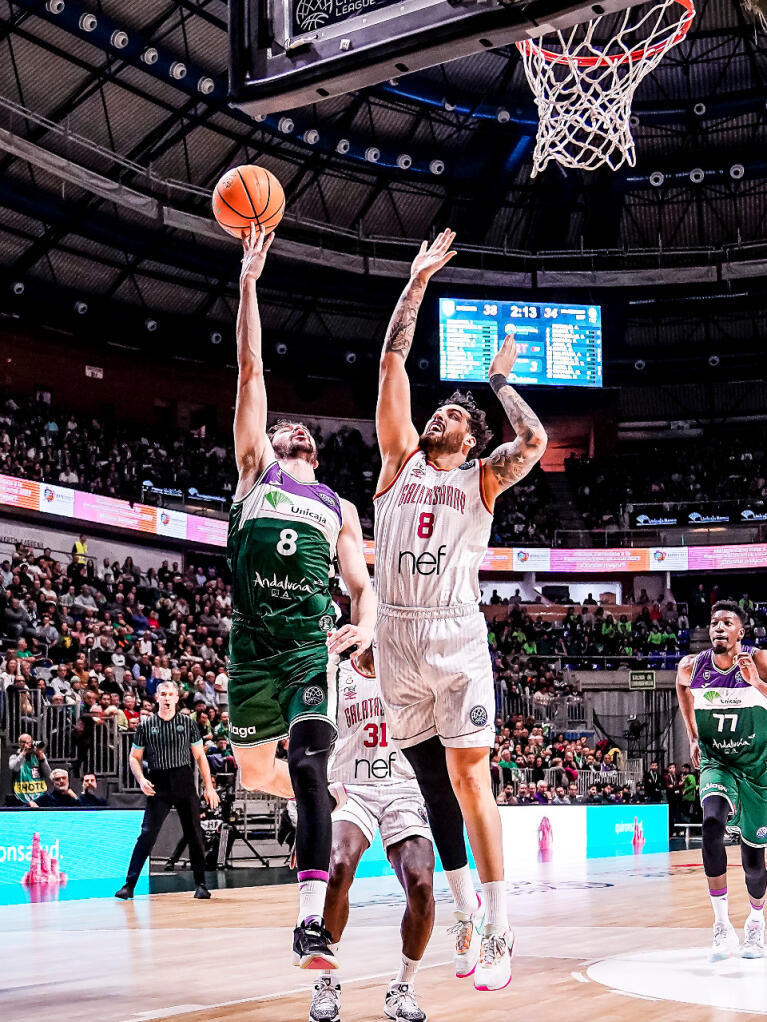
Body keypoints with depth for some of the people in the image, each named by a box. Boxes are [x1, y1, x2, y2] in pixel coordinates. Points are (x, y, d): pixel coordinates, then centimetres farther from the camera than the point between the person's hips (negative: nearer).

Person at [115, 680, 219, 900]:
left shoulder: (188, 723, 7)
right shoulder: (146, 725, 6)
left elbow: (200, 756, 10)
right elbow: (134, 757, 11)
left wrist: (209, 787, 4)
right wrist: (141, 780, -7)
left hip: (185, 783, 1)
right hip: (158, 787, -1)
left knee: (194, 835, 1)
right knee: (147, 835, -7)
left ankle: (201, 884, 11)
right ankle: (129, 885, -1)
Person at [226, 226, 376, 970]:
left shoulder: (340, 507, 20)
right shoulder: (255, 467, 16)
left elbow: (362, 584, 16)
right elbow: (250, 371, 11)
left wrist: (365, 624, -8)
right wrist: (248, 281, 7)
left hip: (313, 641, -1)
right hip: (252, 641, 1)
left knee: (309, 765, -17)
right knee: (254, 772, 8)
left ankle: (311, 924, -21)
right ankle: (322, 800, 45)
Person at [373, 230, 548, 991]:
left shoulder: (481, 478, 9)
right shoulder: (400, 459, 14)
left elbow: (534, 441, -11)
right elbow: (392, 364, 9)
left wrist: (501, 381, 5)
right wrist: (417, 283, 8)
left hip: (457, 637, -3)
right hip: (397, 637, 3)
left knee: (469, 776, -7)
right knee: (432, 782, 8)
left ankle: (498, 931, -4)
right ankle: (467, 912, 21)